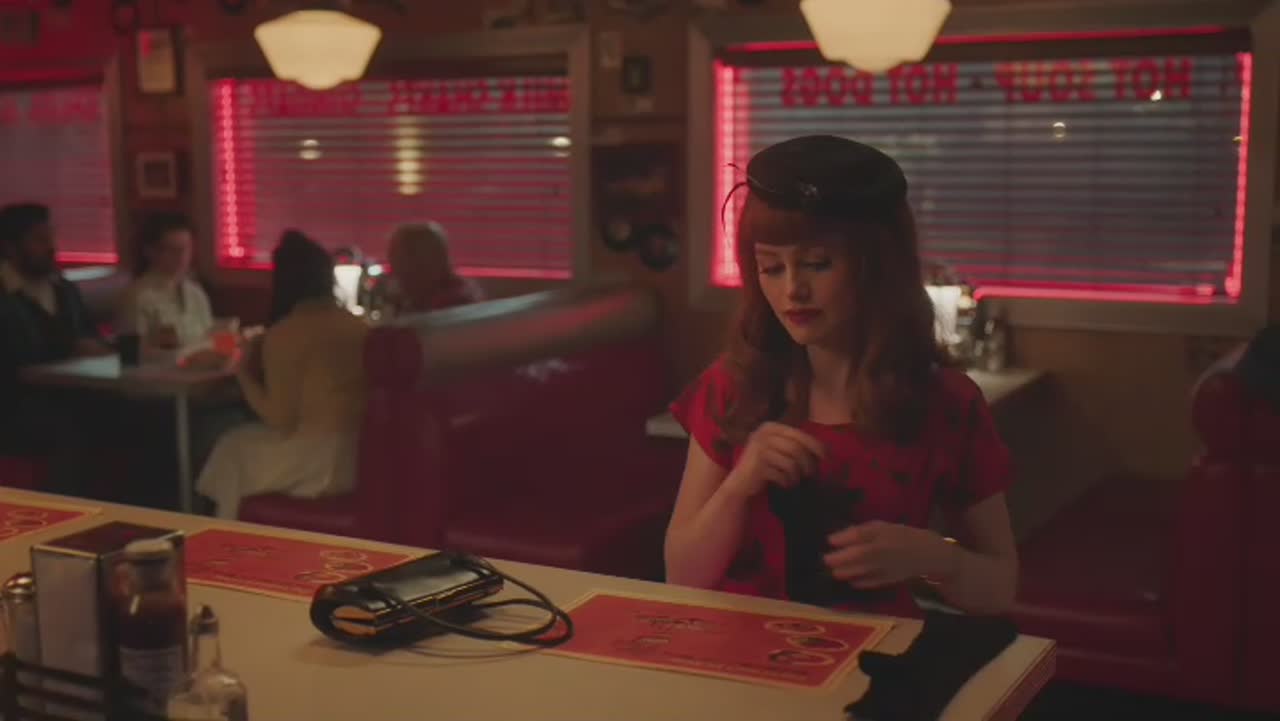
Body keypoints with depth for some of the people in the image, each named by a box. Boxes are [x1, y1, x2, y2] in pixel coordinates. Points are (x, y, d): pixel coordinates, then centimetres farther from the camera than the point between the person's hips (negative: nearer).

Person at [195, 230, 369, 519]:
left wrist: (245, 373, 5)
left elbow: (280, 420, -10)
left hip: (321, 461, -7)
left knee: (233, 447, 19)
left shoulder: (284, 333, -12)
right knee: (250, 439, 26)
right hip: (367, 456, 7)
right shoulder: (359, 326, 9)